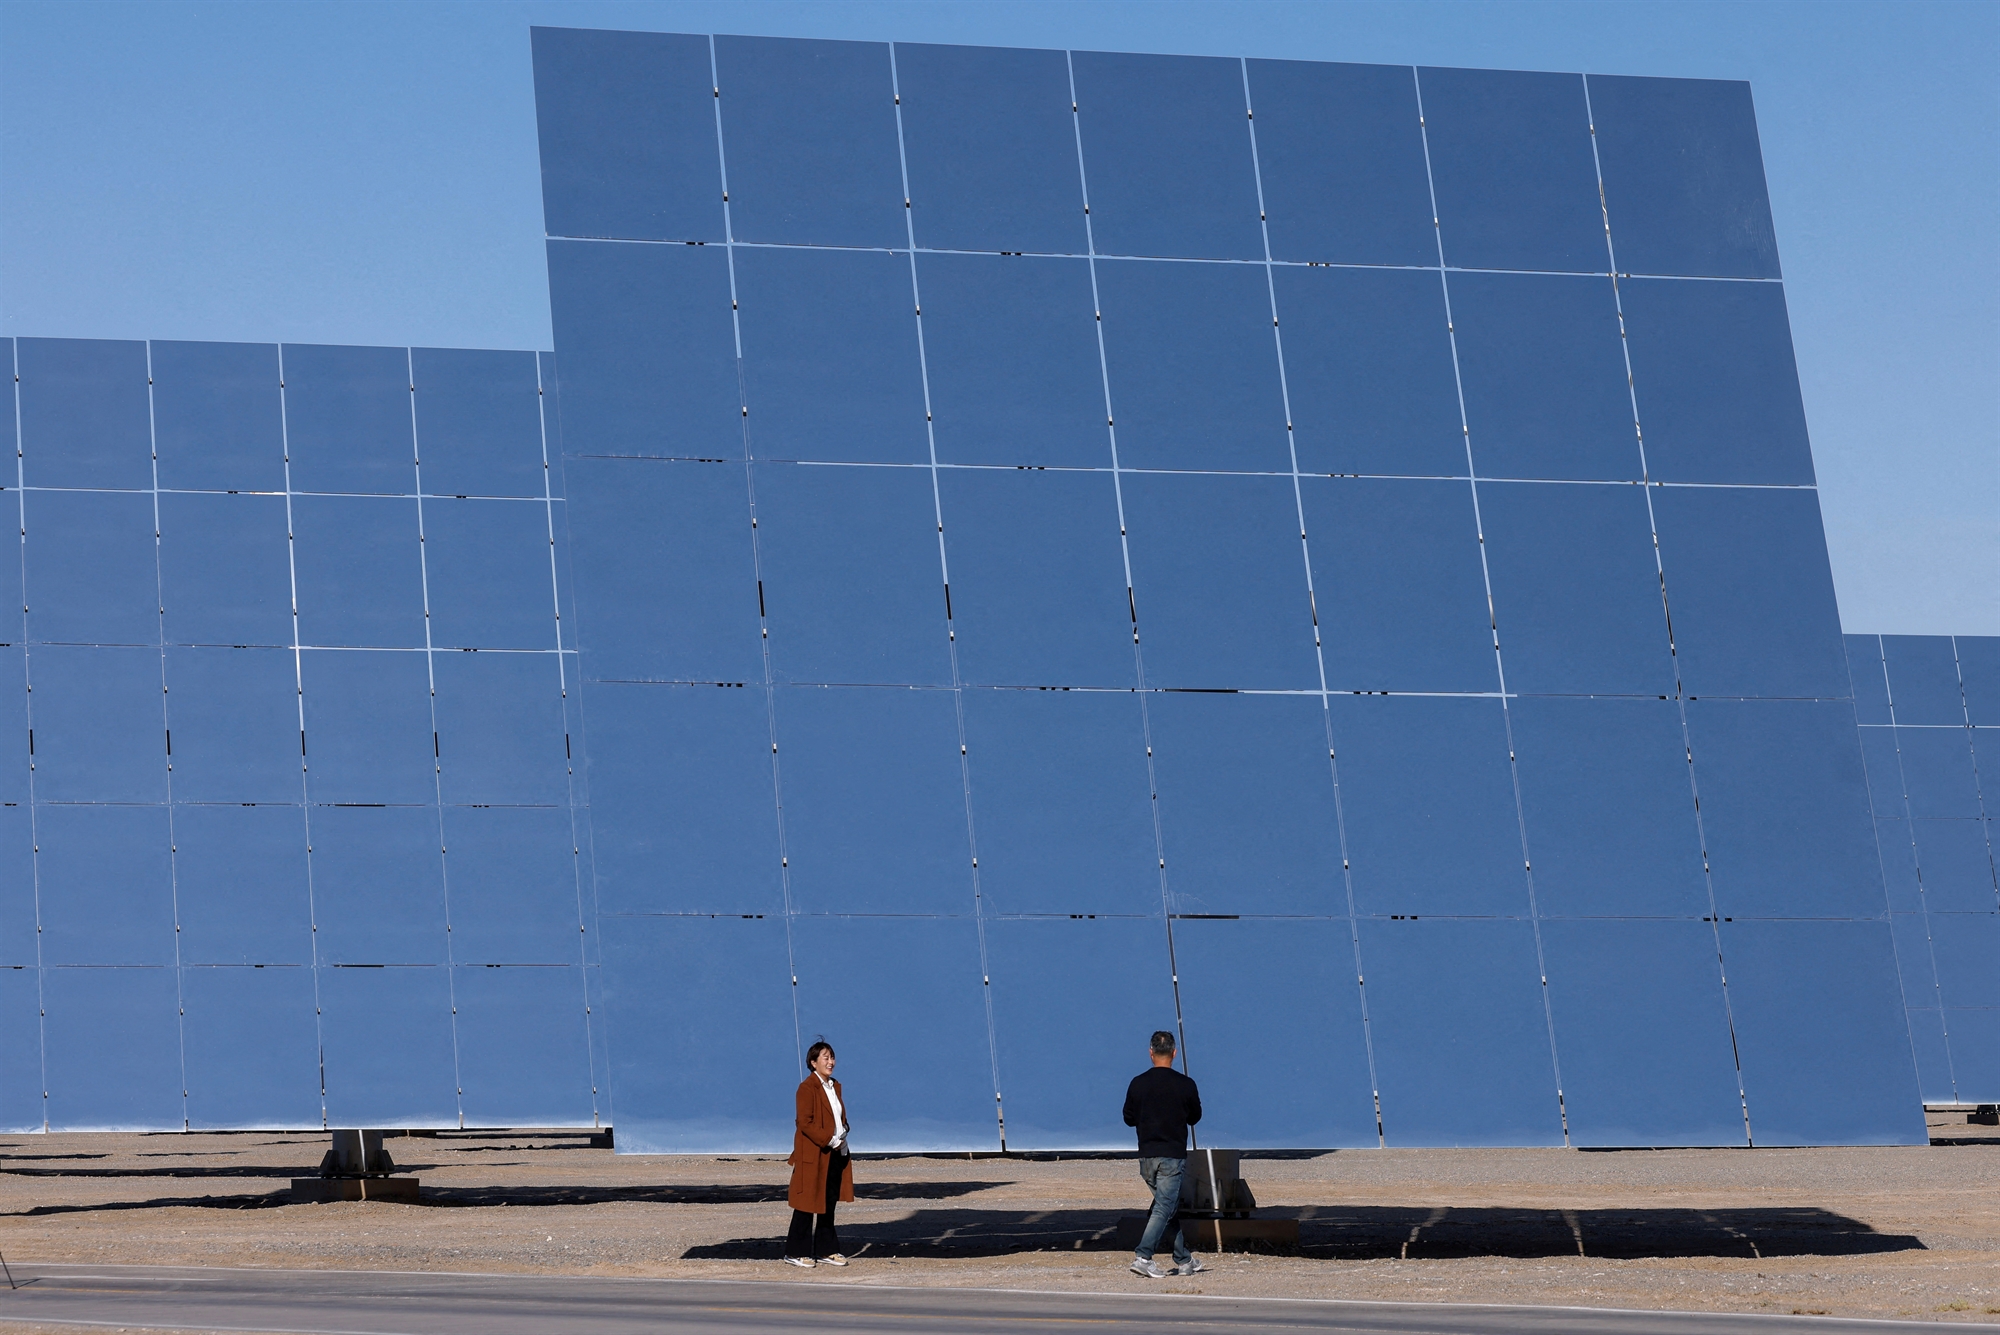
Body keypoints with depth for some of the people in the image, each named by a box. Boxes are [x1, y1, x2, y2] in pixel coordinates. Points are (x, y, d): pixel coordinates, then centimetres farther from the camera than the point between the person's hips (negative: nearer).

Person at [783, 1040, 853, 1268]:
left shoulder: (835, 1086, 14)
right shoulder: (807, 1088, -12)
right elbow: (805, 1122, -17)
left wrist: (842, 1136, 1)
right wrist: (829, 1140, -19)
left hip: (835, 1154, 8)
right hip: (813, 1155, -8)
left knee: (829, 1203, 11)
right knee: (807, 1204, -3)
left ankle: (826, 1250, 17)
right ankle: (796, 1253, 4)